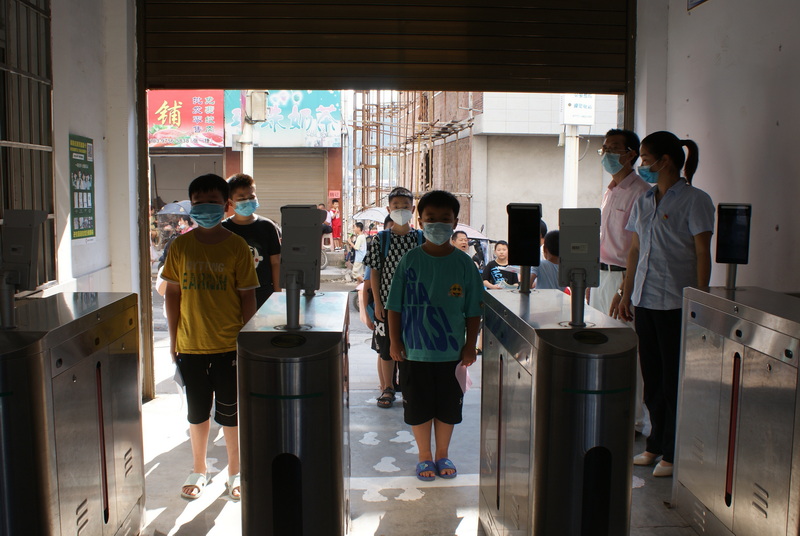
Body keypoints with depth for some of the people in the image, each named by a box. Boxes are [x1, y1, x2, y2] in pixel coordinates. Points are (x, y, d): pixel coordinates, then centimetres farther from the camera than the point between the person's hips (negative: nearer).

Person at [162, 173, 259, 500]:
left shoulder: (237, 246, -5)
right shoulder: (180, 246, 1)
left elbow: (247, 296, -3)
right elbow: (172, 293, 5)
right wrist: (173, 339, 3)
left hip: (229, 346, -2)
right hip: (190, 345, 2)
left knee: (231, 414, 9)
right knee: (197, 412, 16)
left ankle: (234, 473, 27)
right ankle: (199, 471, 34)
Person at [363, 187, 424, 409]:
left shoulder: (421, 239, -1)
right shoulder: (380, 239, -3)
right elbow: (375, 274, -1)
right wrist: (378, 303, -5)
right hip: (387, 304, 0)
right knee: (387, 349, 9)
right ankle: (387, 388, 24)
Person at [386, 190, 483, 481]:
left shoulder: (464, 263, -4)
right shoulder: (410, 260, -6)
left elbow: (473, 311, 1)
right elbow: (395, 306, -1)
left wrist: (470, 345, -1)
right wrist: (395, 341, -3)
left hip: (452, 352, 1)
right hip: (415, 351, -1)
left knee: (448, 406, 14)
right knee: (418, 407, 11)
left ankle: (442, 455, 34)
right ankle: (425, 457, 30)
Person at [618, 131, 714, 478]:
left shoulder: (694, 201, -7)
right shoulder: (643, 202, 13)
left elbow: (702, 254, -9)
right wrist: (626, 294, 15)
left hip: (676, 303, -6)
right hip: (644, 301, 7)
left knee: (674, 380, 2)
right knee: (651, 377, 13)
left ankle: (672, 453, 14)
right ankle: (655, 444, 27)